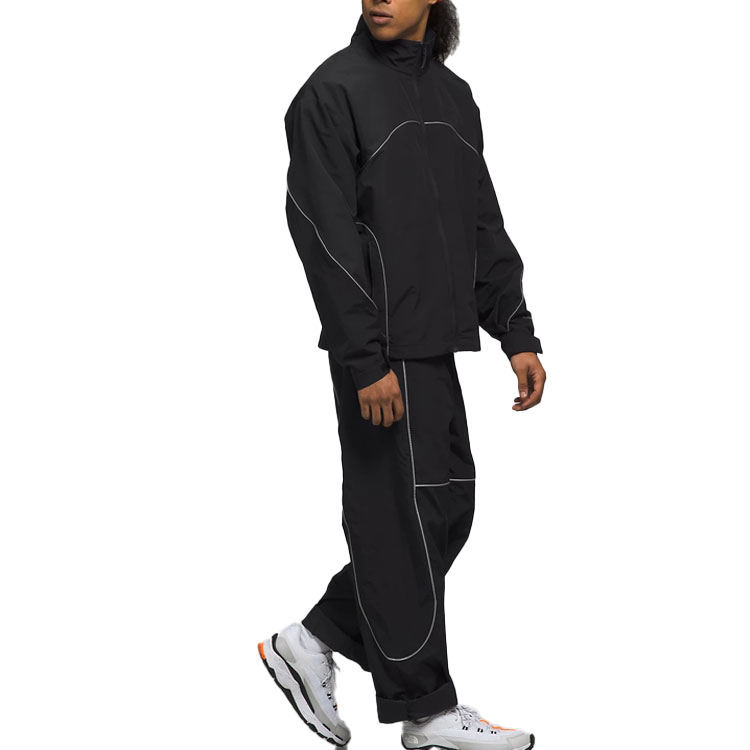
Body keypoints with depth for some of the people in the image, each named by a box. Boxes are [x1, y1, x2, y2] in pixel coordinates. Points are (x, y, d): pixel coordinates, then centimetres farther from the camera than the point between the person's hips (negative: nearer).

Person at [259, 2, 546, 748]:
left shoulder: (454, 96, 15)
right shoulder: (334, 91, -8)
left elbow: (485, 229, 17)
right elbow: (326, 236, -14)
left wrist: (517, 335, 10)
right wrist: (368, 360, -18)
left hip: (435, 349, 8)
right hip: (380, 356, -8)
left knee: (446, 512, 10)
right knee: (405, 521, -2)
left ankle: (313, 641, 22)